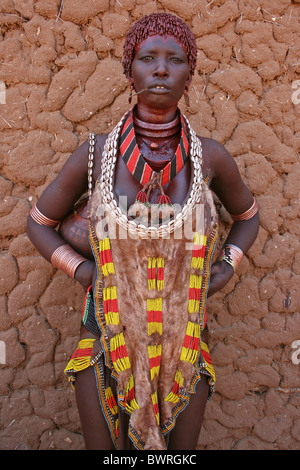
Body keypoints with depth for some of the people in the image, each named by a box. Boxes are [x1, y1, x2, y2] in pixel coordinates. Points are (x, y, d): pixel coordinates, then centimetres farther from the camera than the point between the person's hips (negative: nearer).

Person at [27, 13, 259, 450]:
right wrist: (82, 271, -9)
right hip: (108, 336, 0)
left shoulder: (210, 156, -9)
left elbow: (247, 214, 12)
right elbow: (39, 222, 4)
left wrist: (228, 266, -3)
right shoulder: (96, 154, -11)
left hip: (183, 344, 1)